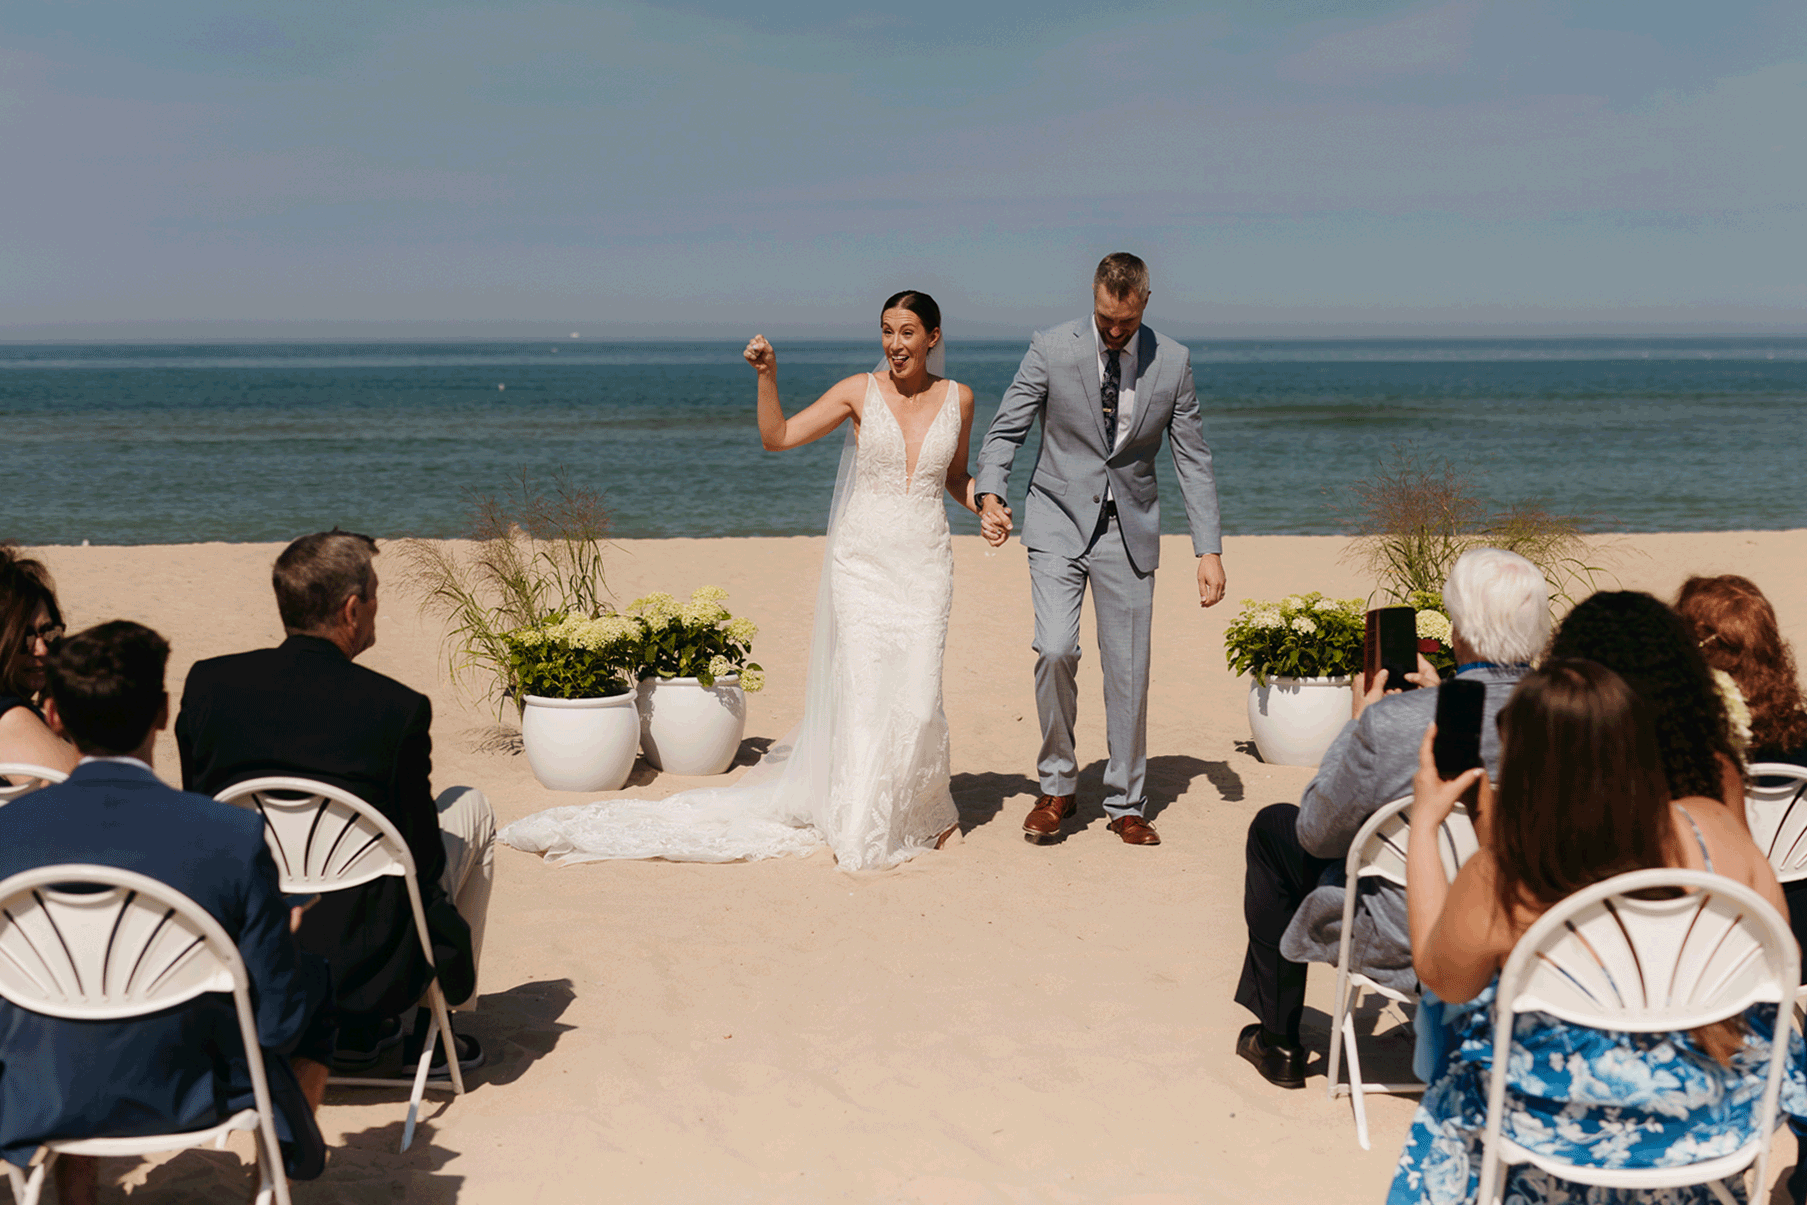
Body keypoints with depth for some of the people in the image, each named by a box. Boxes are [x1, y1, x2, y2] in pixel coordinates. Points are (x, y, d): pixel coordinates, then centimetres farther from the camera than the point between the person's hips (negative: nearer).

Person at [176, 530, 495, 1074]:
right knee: (470, 807, 21)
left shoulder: (208, 683, -6)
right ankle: (431, 1029, 27)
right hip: (364, 964, -4)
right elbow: (423, 858, -8)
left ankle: (360, 1028, 35)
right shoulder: (398, 709, -17)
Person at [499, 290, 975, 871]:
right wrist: (767, 375, -17)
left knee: (915, 696, -4)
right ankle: (862, 826, 10)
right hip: (861, 561, -1)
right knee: (862, 692, -4)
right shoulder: (859, 391, 0)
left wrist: (985, 502, 0)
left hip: (924, 566, 1)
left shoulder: (958, 399, 6)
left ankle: (924, 807, 21)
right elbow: (777, 437, -4)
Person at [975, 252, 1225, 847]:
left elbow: (1193, 460, 2)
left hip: (1129, 530, 2)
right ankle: (1057, 786, 2)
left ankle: (1126, 804, 18)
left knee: (1129, 669, 3)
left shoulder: (1172, 362, -1)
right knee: (1055, 649, -18)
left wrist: (1209, 550, -3)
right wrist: (990, 494, -23)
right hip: (1060, 521, -1)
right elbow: (1006, 429, -4)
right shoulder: (1051, 350, -6)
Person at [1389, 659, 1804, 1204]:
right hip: (1715, 1110, 3)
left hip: (1574, 1127, -3)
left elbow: (1441, 978, -5)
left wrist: (1425, 822, -1)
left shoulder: (1494, 887, -28)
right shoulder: (1709, 828, -21)